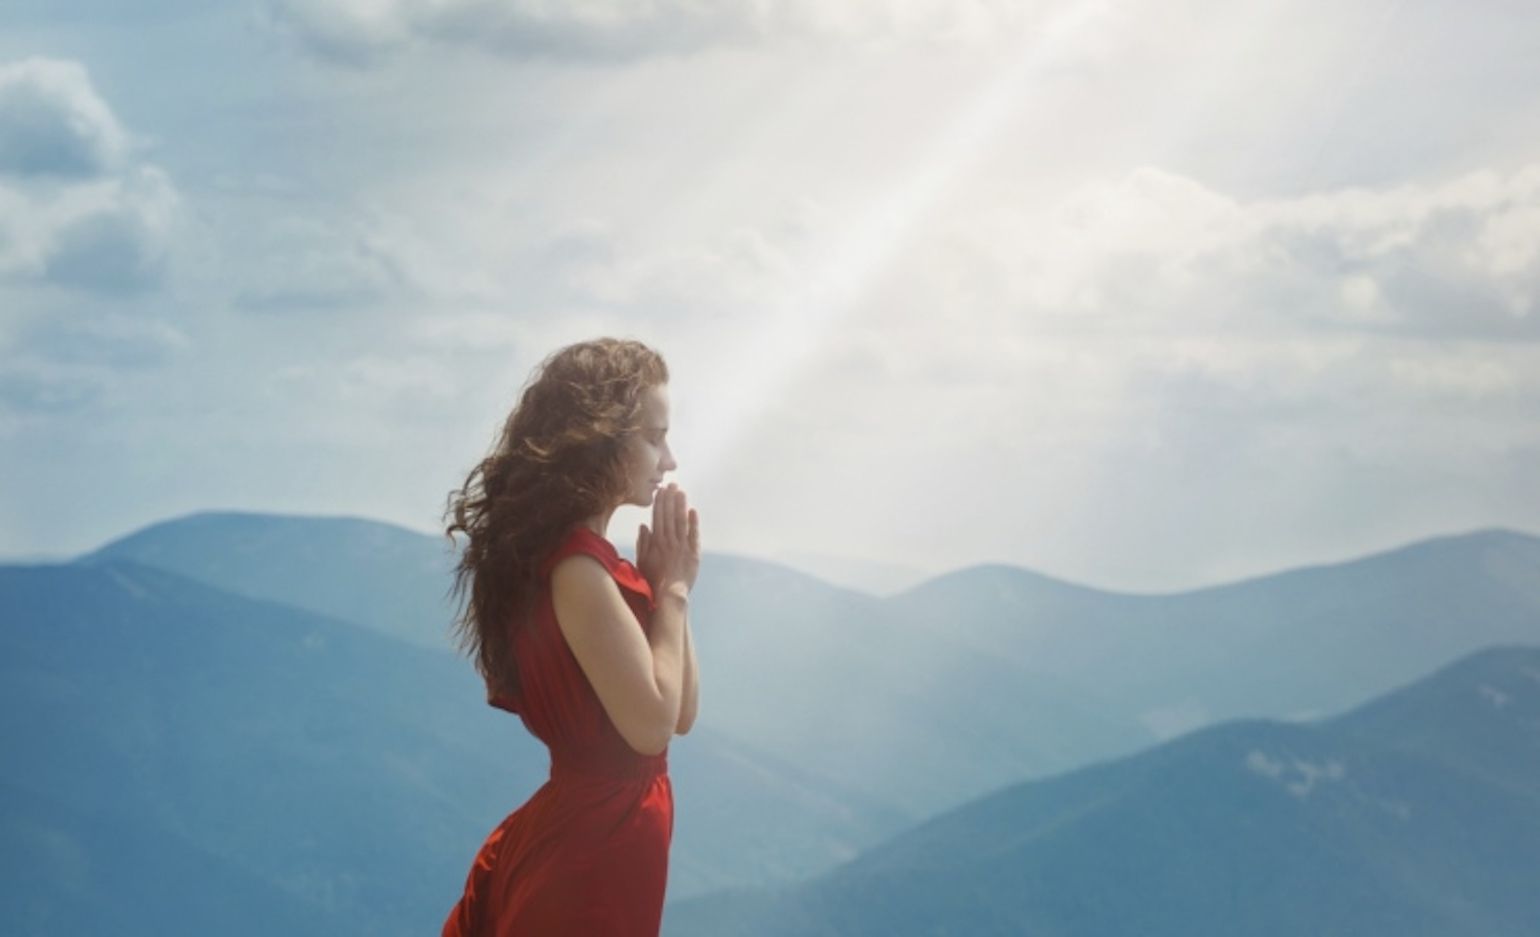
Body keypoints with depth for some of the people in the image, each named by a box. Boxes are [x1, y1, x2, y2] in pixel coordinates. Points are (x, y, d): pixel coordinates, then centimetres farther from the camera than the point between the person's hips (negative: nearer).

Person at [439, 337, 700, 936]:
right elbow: (651, 723, -21)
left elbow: (681, 711, 10)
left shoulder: (590, 559, 10)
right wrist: (671, 590, -12)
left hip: (589, 834, 9)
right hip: (592, 849, -9)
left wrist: (669, 585, 0)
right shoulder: (576, 565, -19)